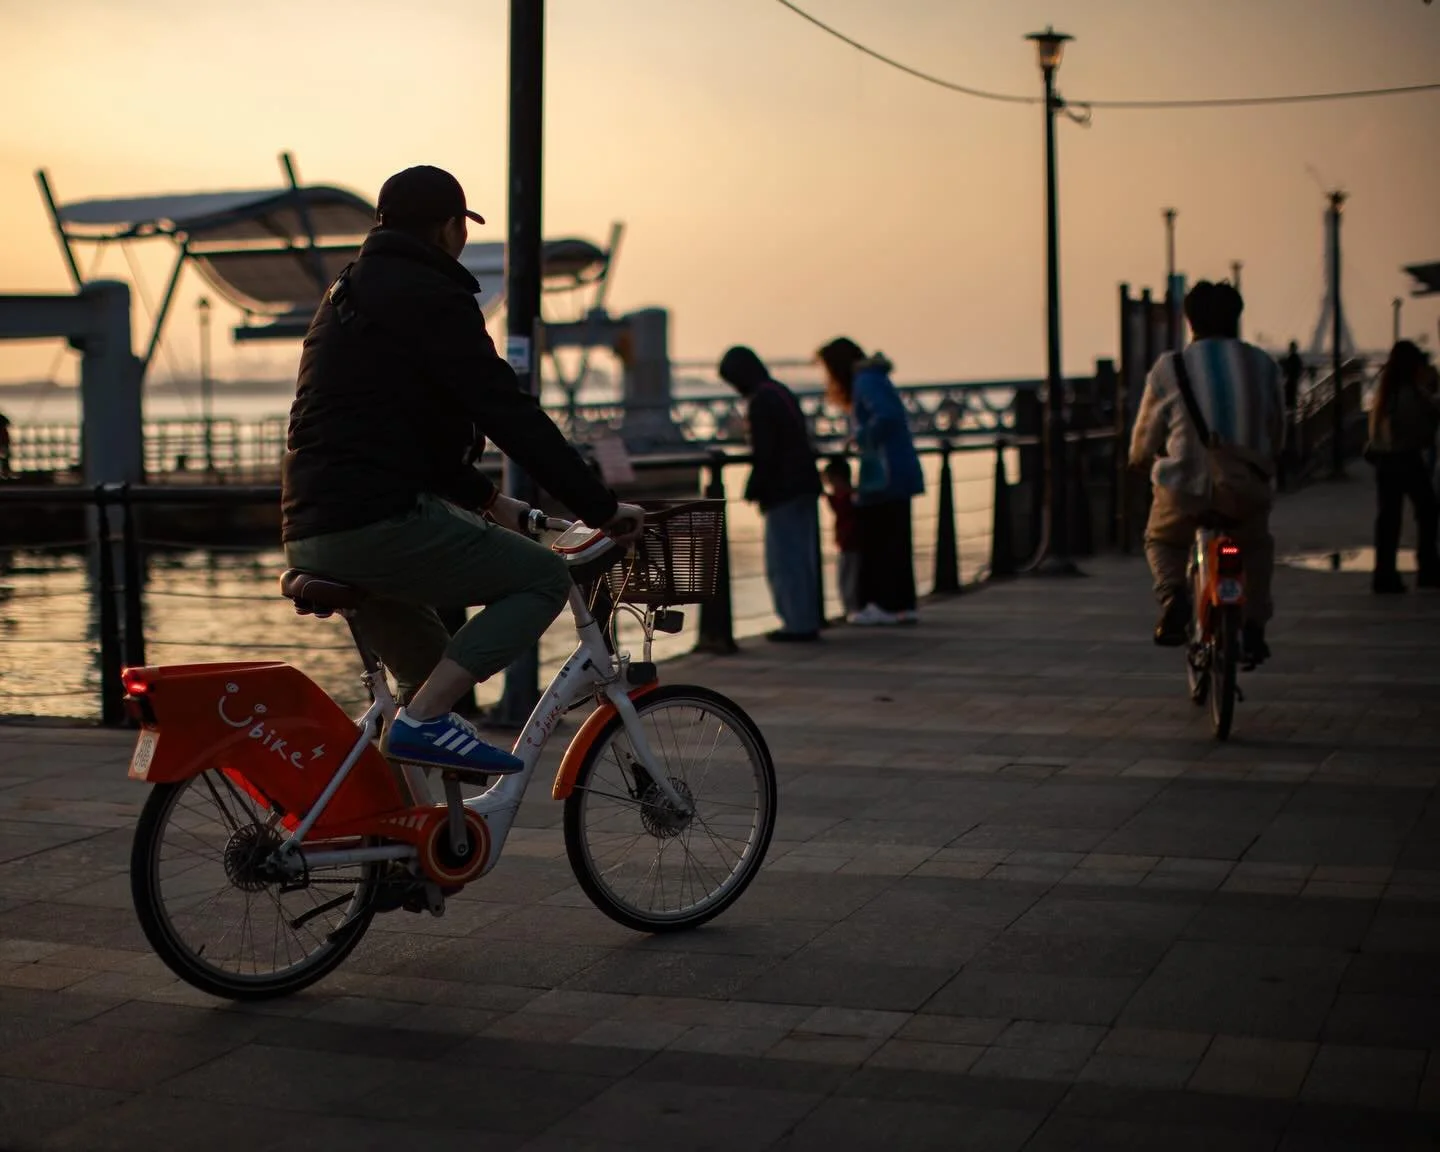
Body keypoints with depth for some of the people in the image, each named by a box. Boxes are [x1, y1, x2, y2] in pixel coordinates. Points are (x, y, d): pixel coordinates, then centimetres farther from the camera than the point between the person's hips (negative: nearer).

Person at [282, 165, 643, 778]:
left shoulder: (347, 293, 26)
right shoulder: (429, 295, -5)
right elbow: (508, 412, -11)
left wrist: (487, 498, 34)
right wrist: (601, 506, -7)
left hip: (310, 532, 10)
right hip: (378, 521, -10)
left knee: (430, 669, 28)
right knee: (544, 578, -3)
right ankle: (422, 719, -14)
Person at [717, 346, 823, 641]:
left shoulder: (760, 401, -13)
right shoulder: (782, 392, 15)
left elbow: (764, 454, -18)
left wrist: (753, 491, -11)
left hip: (783, 492, -9)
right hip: (805, 485, 9)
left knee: (783, 559, -3)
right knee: (802, 556, 13)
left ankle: (798, 623, -2)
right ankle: (807, 620, 17)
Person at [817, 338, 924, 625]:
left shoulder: (866, 381, -12)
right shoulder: (873, 379, 18)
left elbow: (885, 416, -26)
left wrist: (863, 439, -13)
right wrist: (845, 403, 16)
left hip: (883, 478, -10)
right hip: (898, 475, 10)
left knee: (878, 540, -4)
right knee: (894, 540, 12)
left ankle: (886, 605, -1)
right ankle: (902, 604, 15)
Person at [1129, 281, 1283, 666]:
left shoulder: (1169, 368, 0)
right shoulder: (1263, 366, 9)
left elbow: (1144, 444, 7)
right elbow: (1277, 437, 16)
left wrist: (1140, 460, 30)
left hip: (1187, 488, -2)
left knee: (1162, 540, 27)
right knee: (1256, 547, 32)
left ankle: (1173, 594, -2)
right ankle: (1254, 625, 17)